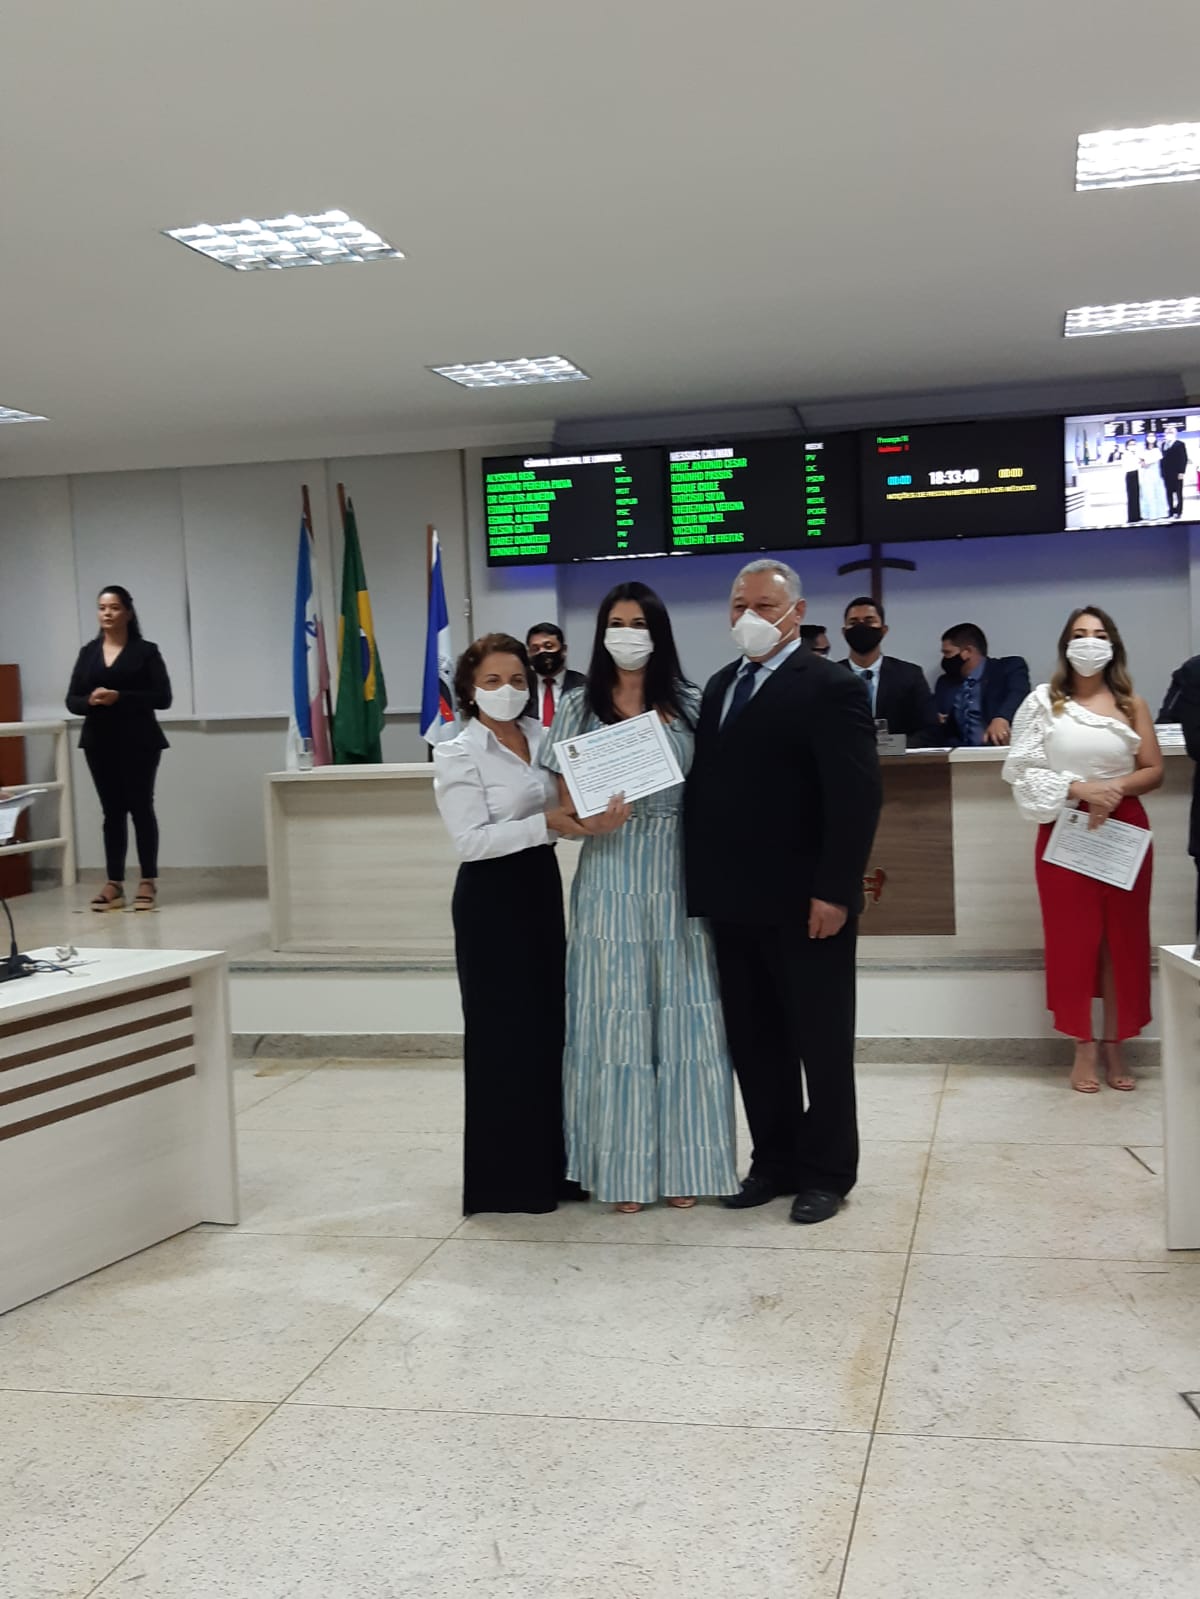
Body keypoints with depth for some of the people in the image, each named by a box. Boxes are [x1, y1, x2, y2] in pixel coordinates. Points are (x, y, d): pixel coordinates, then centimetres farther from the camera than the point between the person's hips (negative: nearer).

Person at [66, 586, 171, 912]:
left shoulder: (145, 651, -1)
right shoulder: (88, 652, 10)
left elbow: (163, 698, -9)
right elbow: (71, 700, 8)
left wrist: (119, 697, -19)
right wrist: (90, 700, -15)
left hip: (138, 742, -3)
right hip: (99, 743, 4)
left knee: (141, 808, -1)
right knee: (112, 811, 5)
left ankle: (148, 883, 4)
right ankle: (114, 884, 7)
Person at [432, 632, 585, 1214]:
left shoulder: (542, 739, 8)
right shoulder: (457, 756, -9)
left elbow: (566, 809, 12)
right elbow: (472, 840, -17)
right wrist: (546, 823, -26)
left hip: (543, 888, 6)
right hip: (491, 899, -6)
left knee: (548, 1024, 10)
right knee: (502, 1031, -2)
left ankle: (546, 1165, 22)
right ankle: (505, 1177, 9)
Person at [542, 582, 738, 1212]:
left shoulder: (689, 704, 5)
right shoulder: (579, 707, 3)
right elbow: (564, 801, 4)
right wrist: (590, 822, -17)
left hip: (680, 876, 1)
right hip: (611, 881, -1)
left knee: (684, 1016, 4)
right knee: (615, 1018, 2)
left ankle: (682, 1163, 16)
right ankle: (625, 1167, 12)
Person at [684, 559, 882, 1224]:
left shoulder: (830, 688, -9)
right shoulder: (721, 686, 13)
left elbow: (856, 797, -15)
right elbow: (704, 784, 13)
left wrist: (834, 892, -19)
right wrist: (701, 880, 6)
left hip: (804, 905, -7)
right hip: (734, 901, 7)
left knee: (821, 1043, 7)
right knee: (753, 1041, 14)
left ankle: (827, 1172, 20)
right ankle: (774, 1162, 27)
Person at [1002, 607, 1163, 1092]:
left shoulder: (1131, 704, 6)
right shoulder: (1043, 702, 1)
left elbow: (1154, 770, 2)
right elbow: (1023, 769, -5)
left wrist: (1117, 788, -16)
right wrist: (1078, 788, -16)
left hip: (1123, 828, 2)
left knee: (1122, 939, 4)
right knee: (1074, 939, 1)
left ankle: (1114, 1049, 13)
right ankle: (1083, 1052, 9)